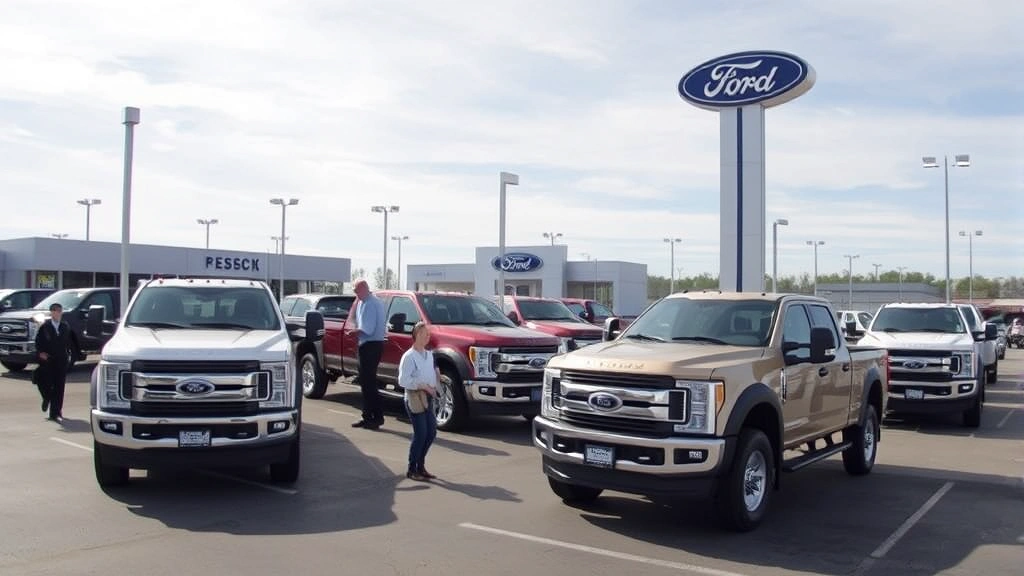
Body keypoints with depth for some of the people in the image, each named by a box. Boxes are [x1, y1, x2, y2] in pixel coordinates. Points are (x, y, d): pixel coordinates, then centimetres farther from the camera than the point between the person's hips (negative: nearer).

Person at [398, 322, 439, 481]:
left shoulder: (429, 355, 12)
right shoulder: (409, 356, -13)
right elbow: (403, 380, -18)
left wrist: (436, 375, 3)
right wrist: (423, 385, -22)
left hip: (428, 398, 8)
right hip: (415, 398, -8)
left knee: (431, 432, 7)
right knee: (420, 434, -7)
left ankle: (421, 466, 22)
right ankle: (412, 470, 6)